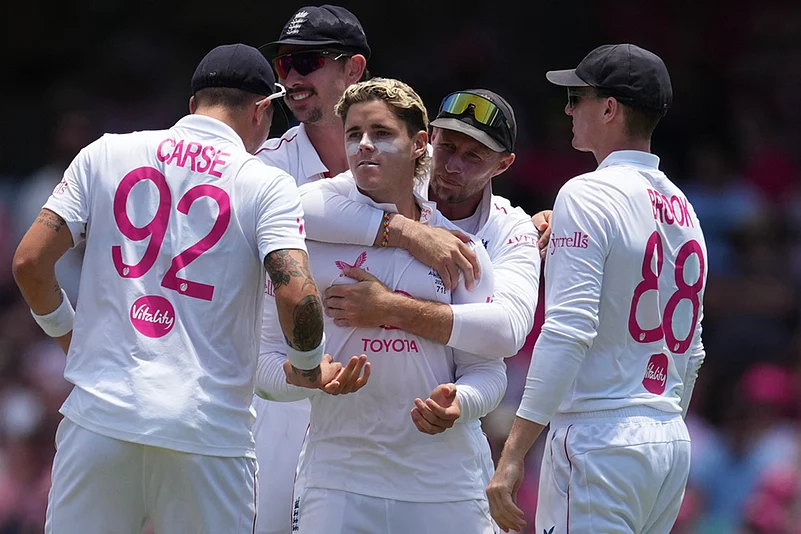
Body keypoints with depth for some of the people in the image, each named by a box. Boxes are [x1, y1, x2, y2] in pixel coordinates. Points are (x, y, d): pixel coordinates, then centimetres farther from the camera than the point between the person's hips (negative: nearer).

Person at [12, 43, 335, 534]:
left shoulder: (106, 154, 9)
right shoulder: (267, 185, 1)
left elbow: (30, 261, 4)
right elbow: (298, 296, -13)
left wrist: (67, 334, 21)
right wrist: (308, 368, 7)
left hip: (100, 417, 2)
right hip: (209, 431, -2)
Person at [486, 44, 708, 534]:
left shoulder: (589, 195, -11)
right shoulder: (684, 209, 15)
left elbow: (568, 332, -20)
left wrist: (513, 455, -21)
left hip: (599, 439, -9)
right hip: (672, 446, 9)